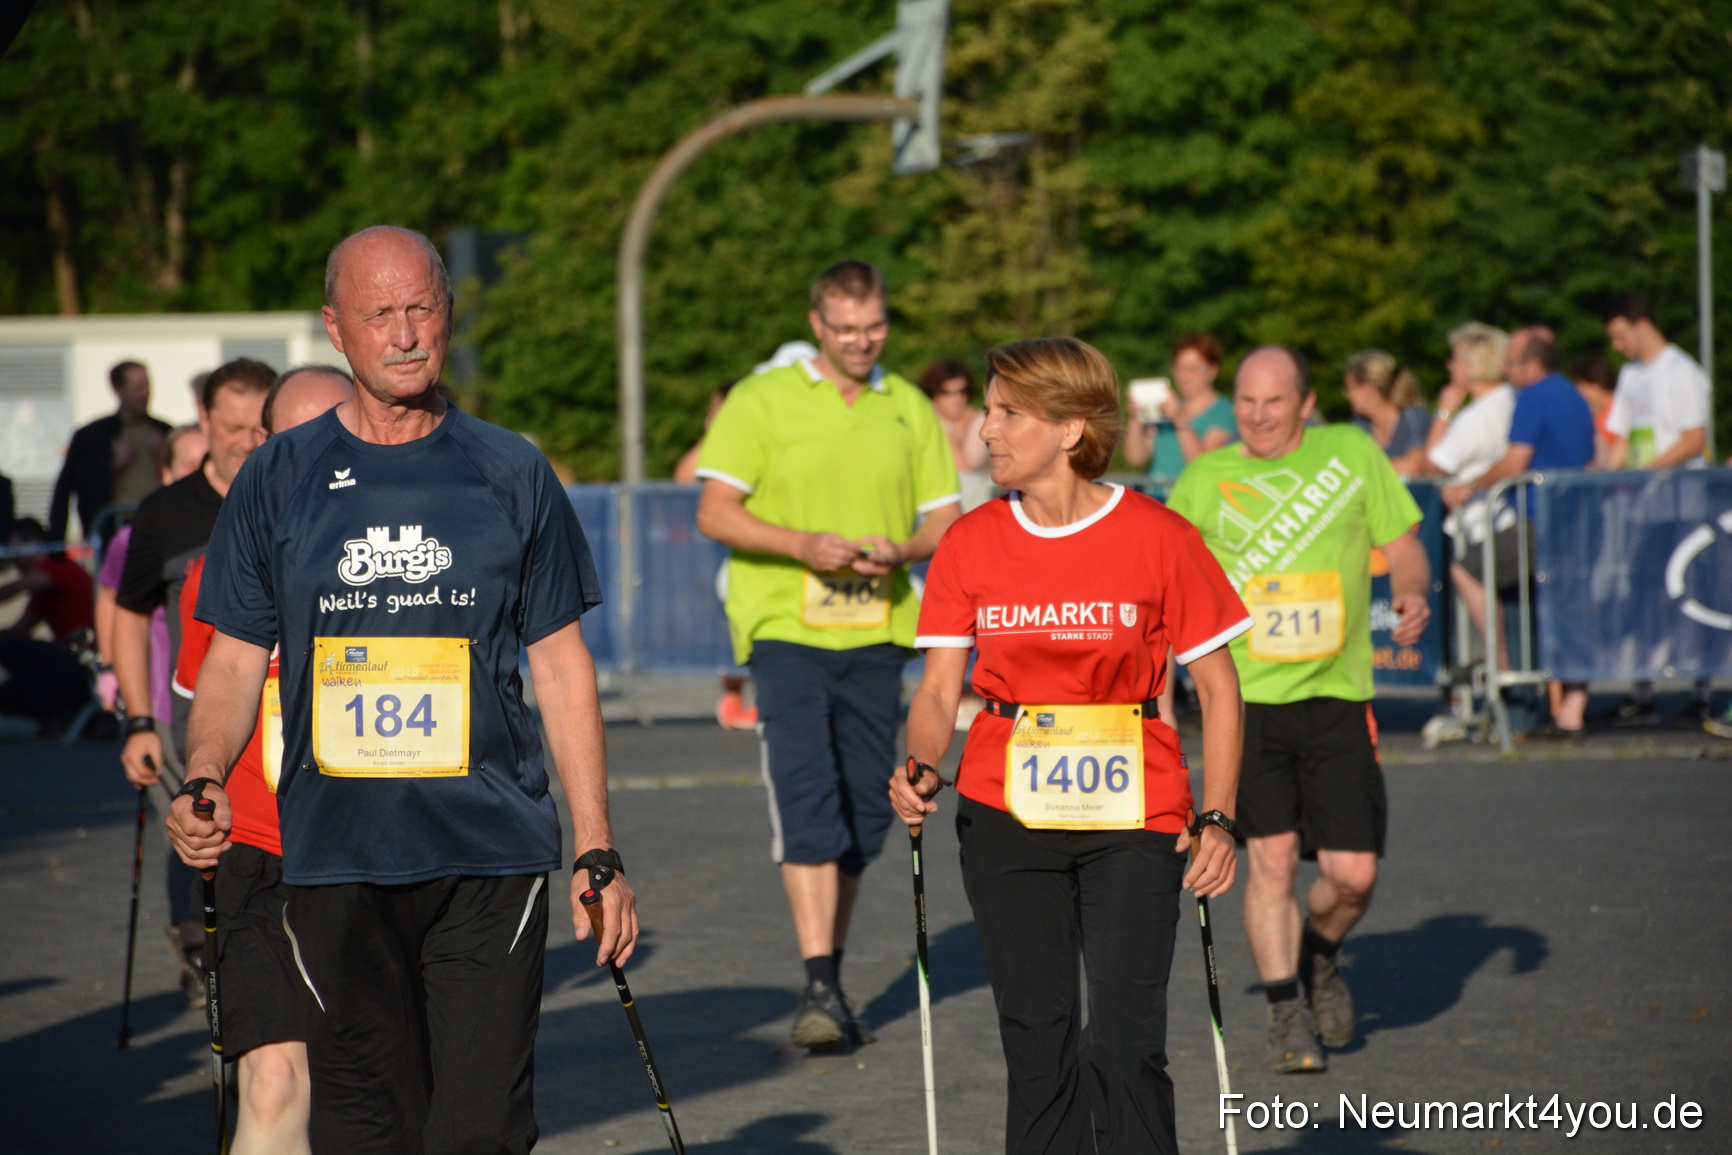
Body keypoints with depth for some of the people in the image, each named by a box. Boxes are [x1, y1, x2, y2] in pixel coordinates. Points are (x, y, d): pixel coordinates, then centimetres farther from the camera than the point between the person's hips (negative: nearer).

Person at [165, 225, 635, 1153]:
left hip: (492, 851, -1)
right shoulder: (278, 478, 7)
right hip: (334, 857, 1)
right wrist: (203, 782, -11)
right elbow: (236, 657, 9)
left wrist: (598, 851, 6)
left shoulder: (510, 475, 7)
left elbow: (561, 663, 10)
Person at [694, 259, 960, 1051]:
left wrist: (900, 550, -10)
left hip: (877, 631, 4)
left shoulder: (910, 409, 12)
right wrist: (804, 545, -19)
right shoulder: (761, 401, 0)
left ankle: (831, 977, 21)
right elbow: (714, 512, -5)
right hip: (785, 626, -4)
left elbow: (945, 520, 12)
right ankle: (819, 987, -21)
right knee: (807, 800, -17)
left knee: (866, 810, 7)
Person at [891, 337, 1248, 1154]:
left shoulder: (1158, 537, -5)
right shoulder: (971, 544, 2)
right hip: (1007, 814, 3)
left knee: (1125, 1046, -10)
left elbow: (1216, 686, 1)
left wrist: (1218, 819, -7)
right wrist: (922, 769, -16)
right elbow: (938, 689, 5)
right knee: (1038, 1044, 4)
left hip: (1131, 818, -2)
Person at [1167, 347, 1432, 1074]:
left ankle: (1319, 959, 30)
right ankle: (1286, 1013, 3)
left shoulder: (1352, 453, 5)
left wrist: (1412, 594, -10)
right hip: (1244, 694, -1)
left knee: (1353, 872, -2)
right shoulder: (1205, 481, 4)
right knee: (1271, 856, -11)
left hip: (1336, 694, 1)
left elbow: (1402, 546, 10)